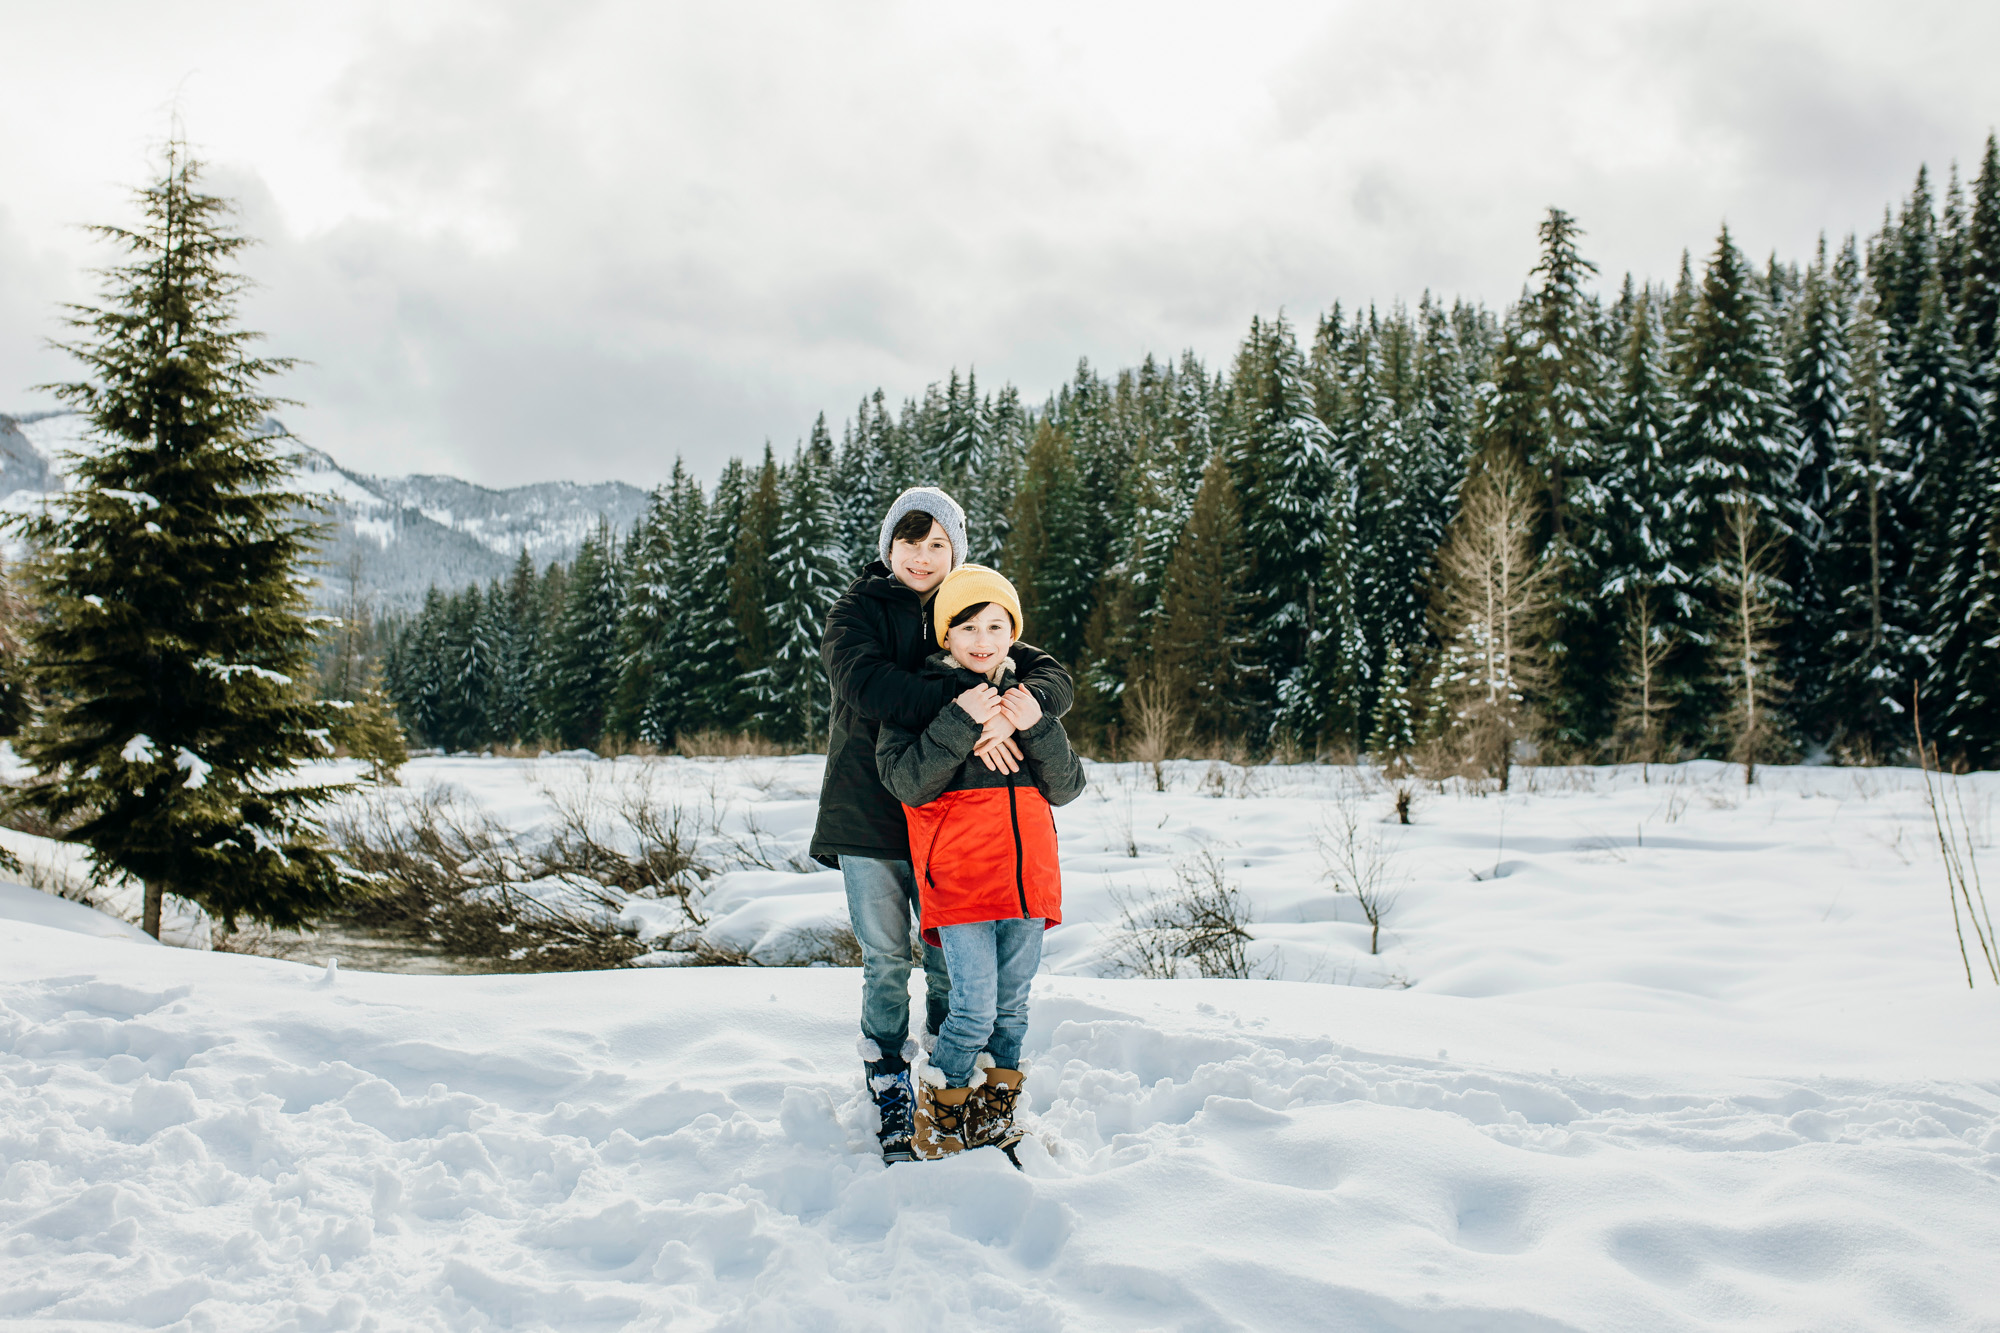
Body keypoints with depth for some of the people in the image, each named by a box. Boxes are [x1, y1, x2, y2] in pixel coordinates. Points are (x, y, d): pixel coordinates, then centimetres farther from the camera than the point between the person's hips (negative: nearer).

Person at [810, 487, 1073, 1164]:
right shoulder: (857, 611, 2)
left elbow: (1054, 680, 1)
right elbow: (863, 680, -19)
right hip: (868, 812, -2)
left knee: (949, 962, 4)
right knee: (886, 961, 1)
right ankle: (891, 1097, 13)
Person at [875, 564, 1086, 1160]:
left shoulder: (1026, 699, 14)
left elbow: (1066, 788, 8)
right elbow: (906, 781, -13)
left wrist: (1037, 729, -8)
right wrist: (960, 722, -19)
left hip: (1027, 880, 5)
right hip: (960, 880, -5)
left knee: (1011, 1007, 11)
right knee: (975, 1011, -9)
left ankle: (995, 1116, 26)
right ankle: (938, 1115, 12)